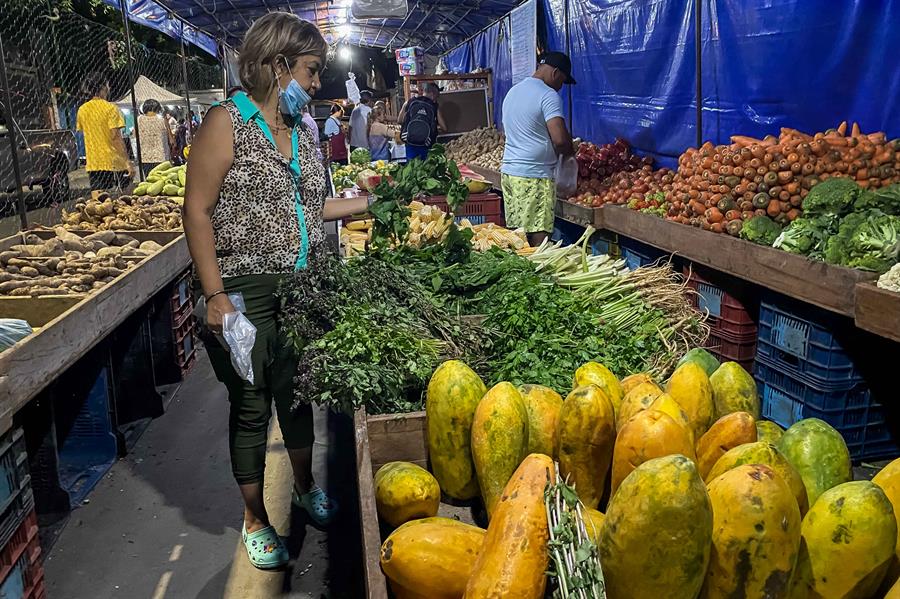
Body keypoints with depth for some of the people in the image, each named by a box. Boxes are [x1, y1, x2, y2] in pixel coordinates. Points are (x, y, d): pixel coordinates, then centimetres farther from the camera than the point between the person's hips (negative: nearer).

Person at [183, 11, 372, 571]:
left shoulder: (299, 131, 12)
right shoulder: (228, 122, -9)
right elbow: (198, 212, -13)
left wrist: (371, 202, 13)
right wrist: (215, 295, -18)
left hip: (303, 290, 6)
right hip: (246, 293, -6)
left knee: (298, 392, 18)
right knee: (251, 406, 6)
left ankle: (305, 485, 40)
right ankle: (255, 520, 25)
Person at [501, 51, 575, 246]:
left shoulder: (513, 91, 17)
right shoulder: (548, 95, -9)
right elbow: (560, 139, -19)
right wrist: (570, 152, 3)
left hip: (508, 170, 8)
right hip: (534, 176, -8)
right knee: (537, 239, -5)